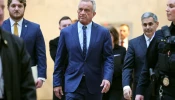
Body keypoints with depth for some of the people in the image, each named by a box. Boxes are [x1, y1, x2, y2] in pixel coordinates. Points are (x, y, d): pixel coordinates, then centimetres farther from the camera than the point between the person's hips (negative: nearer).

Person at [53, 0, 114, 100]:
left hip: (95, 84, 1)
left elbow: (108, 58, -1)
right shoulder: (66, 32, 3)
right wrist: (57, 83, 4)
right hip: (73, 83, -1)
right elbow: (59, 60, 7)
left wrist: (107, 78, -17)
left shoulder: (103, 32, 1)